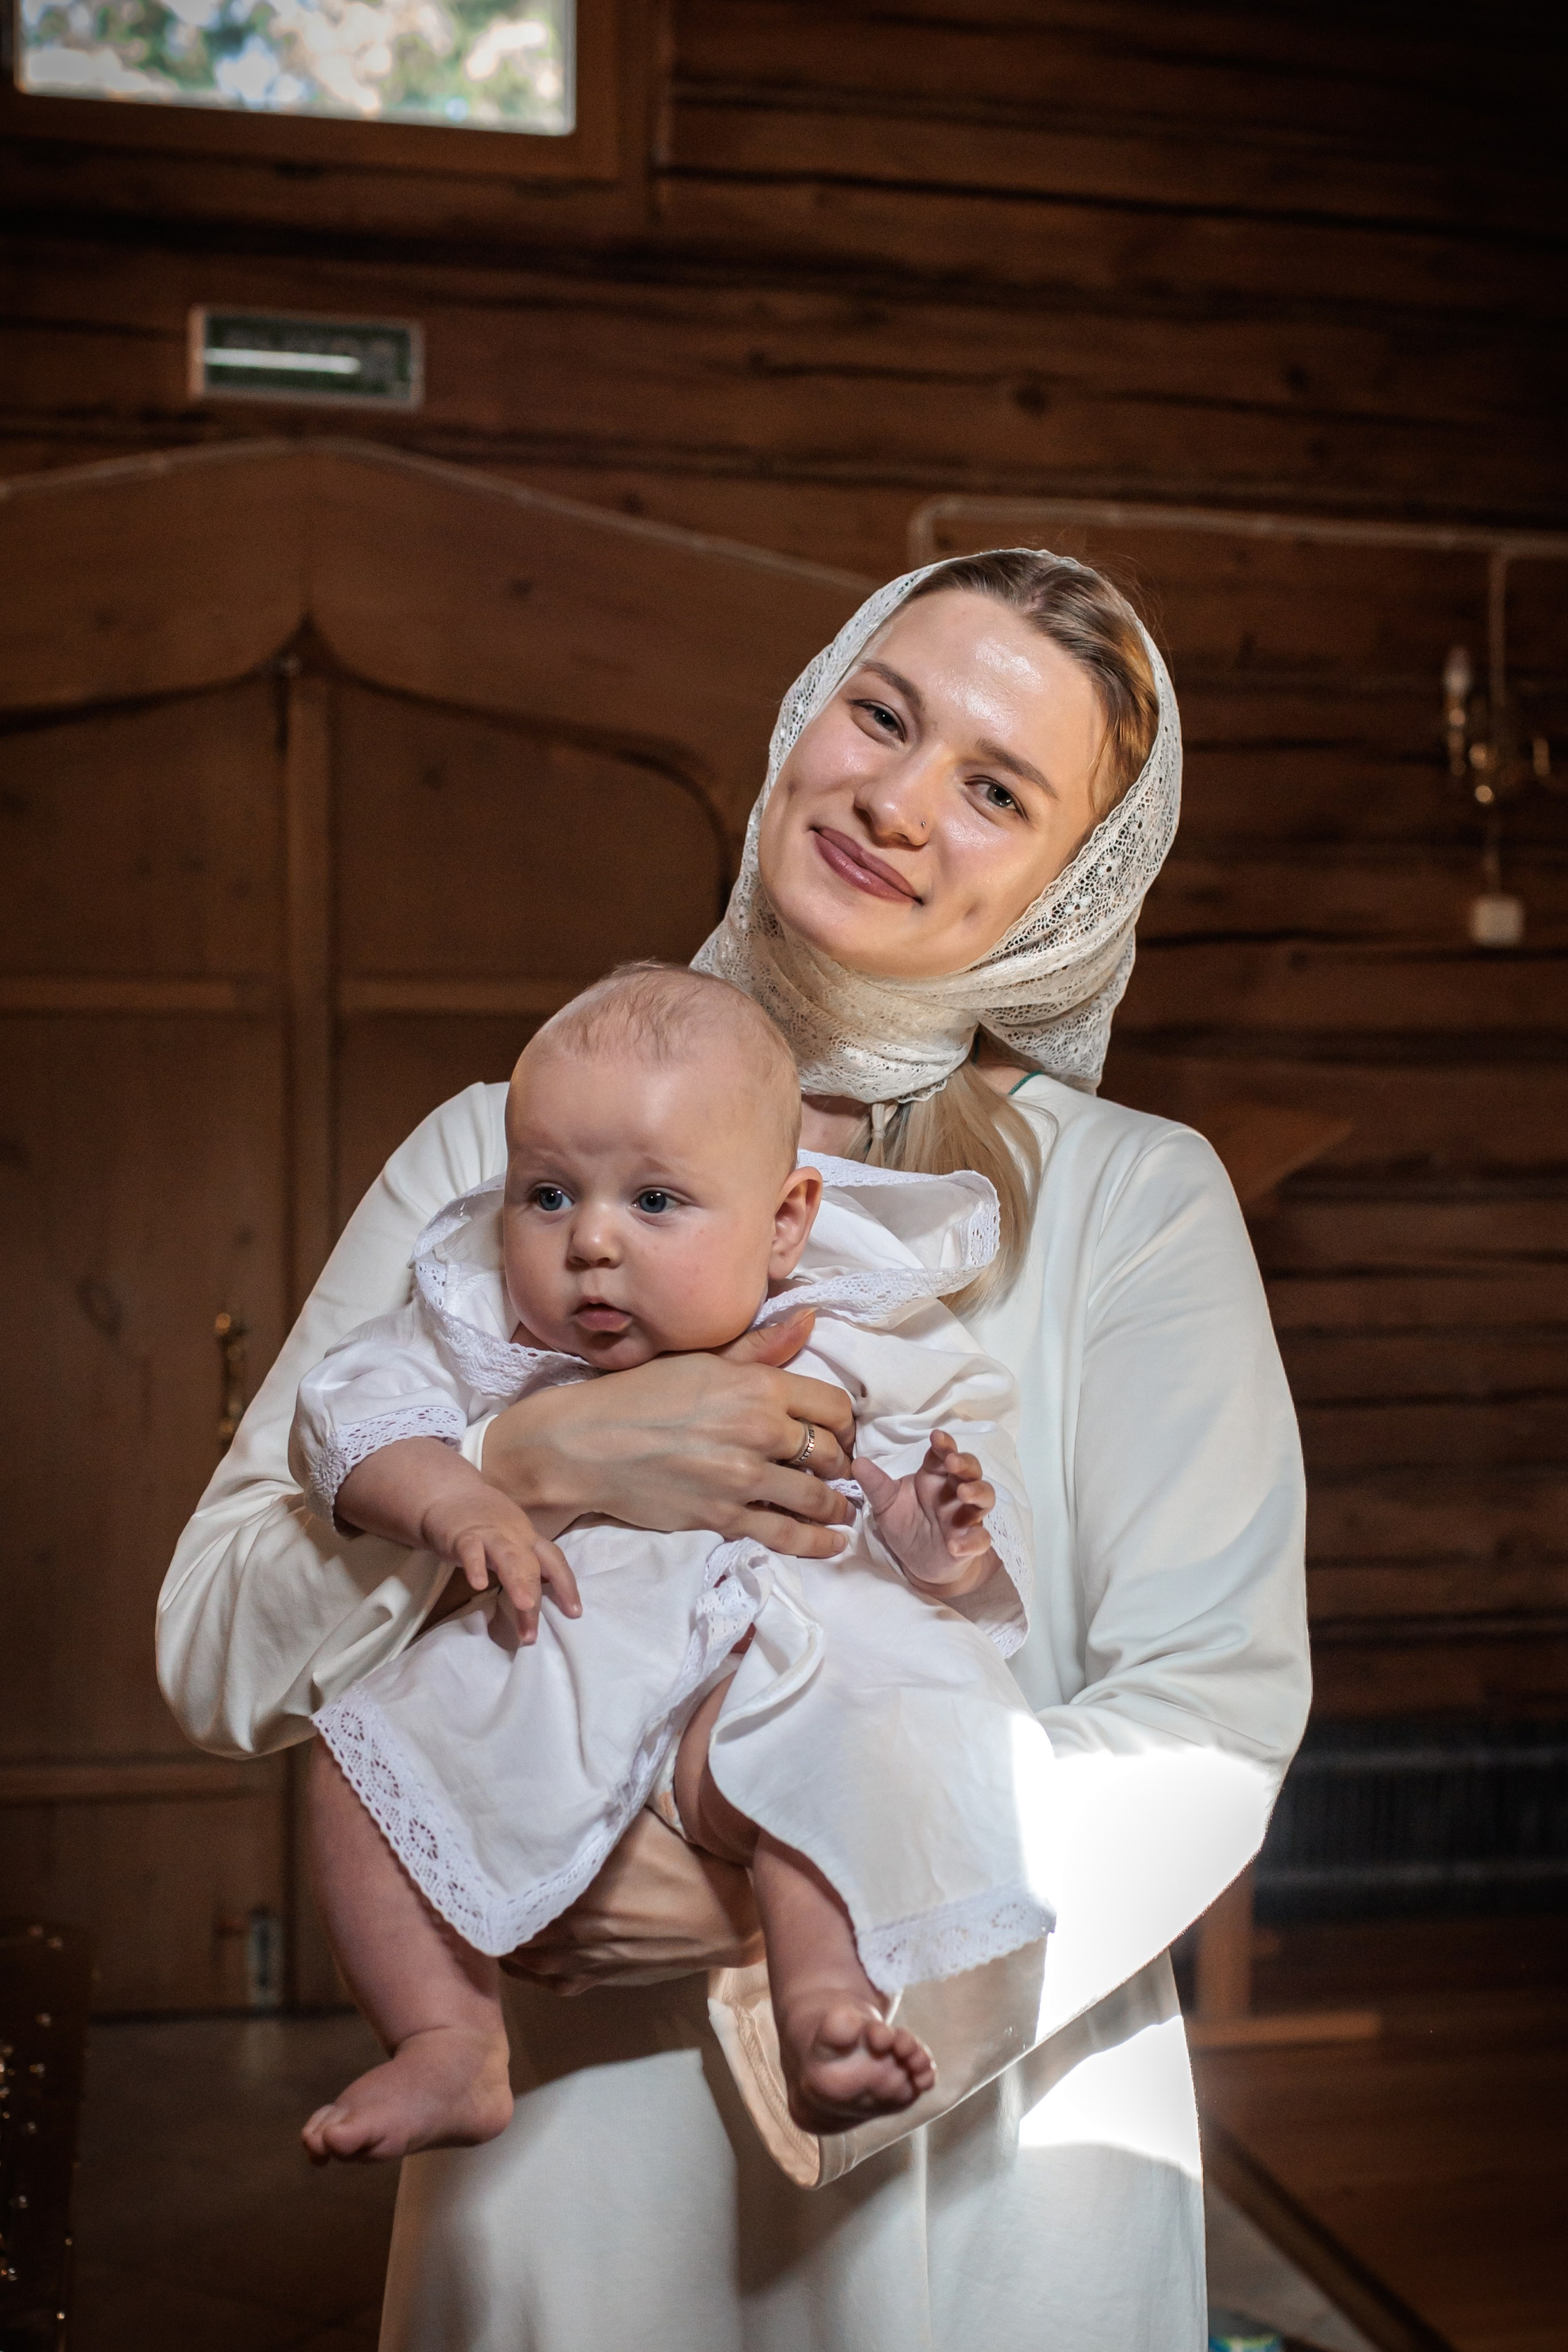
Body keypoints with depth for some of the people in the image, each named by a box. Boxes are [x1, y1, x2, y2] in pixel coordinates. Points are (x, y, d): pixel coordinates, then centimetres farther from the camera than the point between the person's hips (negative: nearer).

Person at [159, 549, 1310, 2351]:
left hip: (984, 2160, -1)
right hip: (565, 2147, 1)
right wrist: (530, 1465, -20)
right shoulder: (503, 1153, 0)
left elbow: (1211, 1726, -10)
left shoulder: (1133, 1195, -5)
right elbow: (217, 1655, -3)